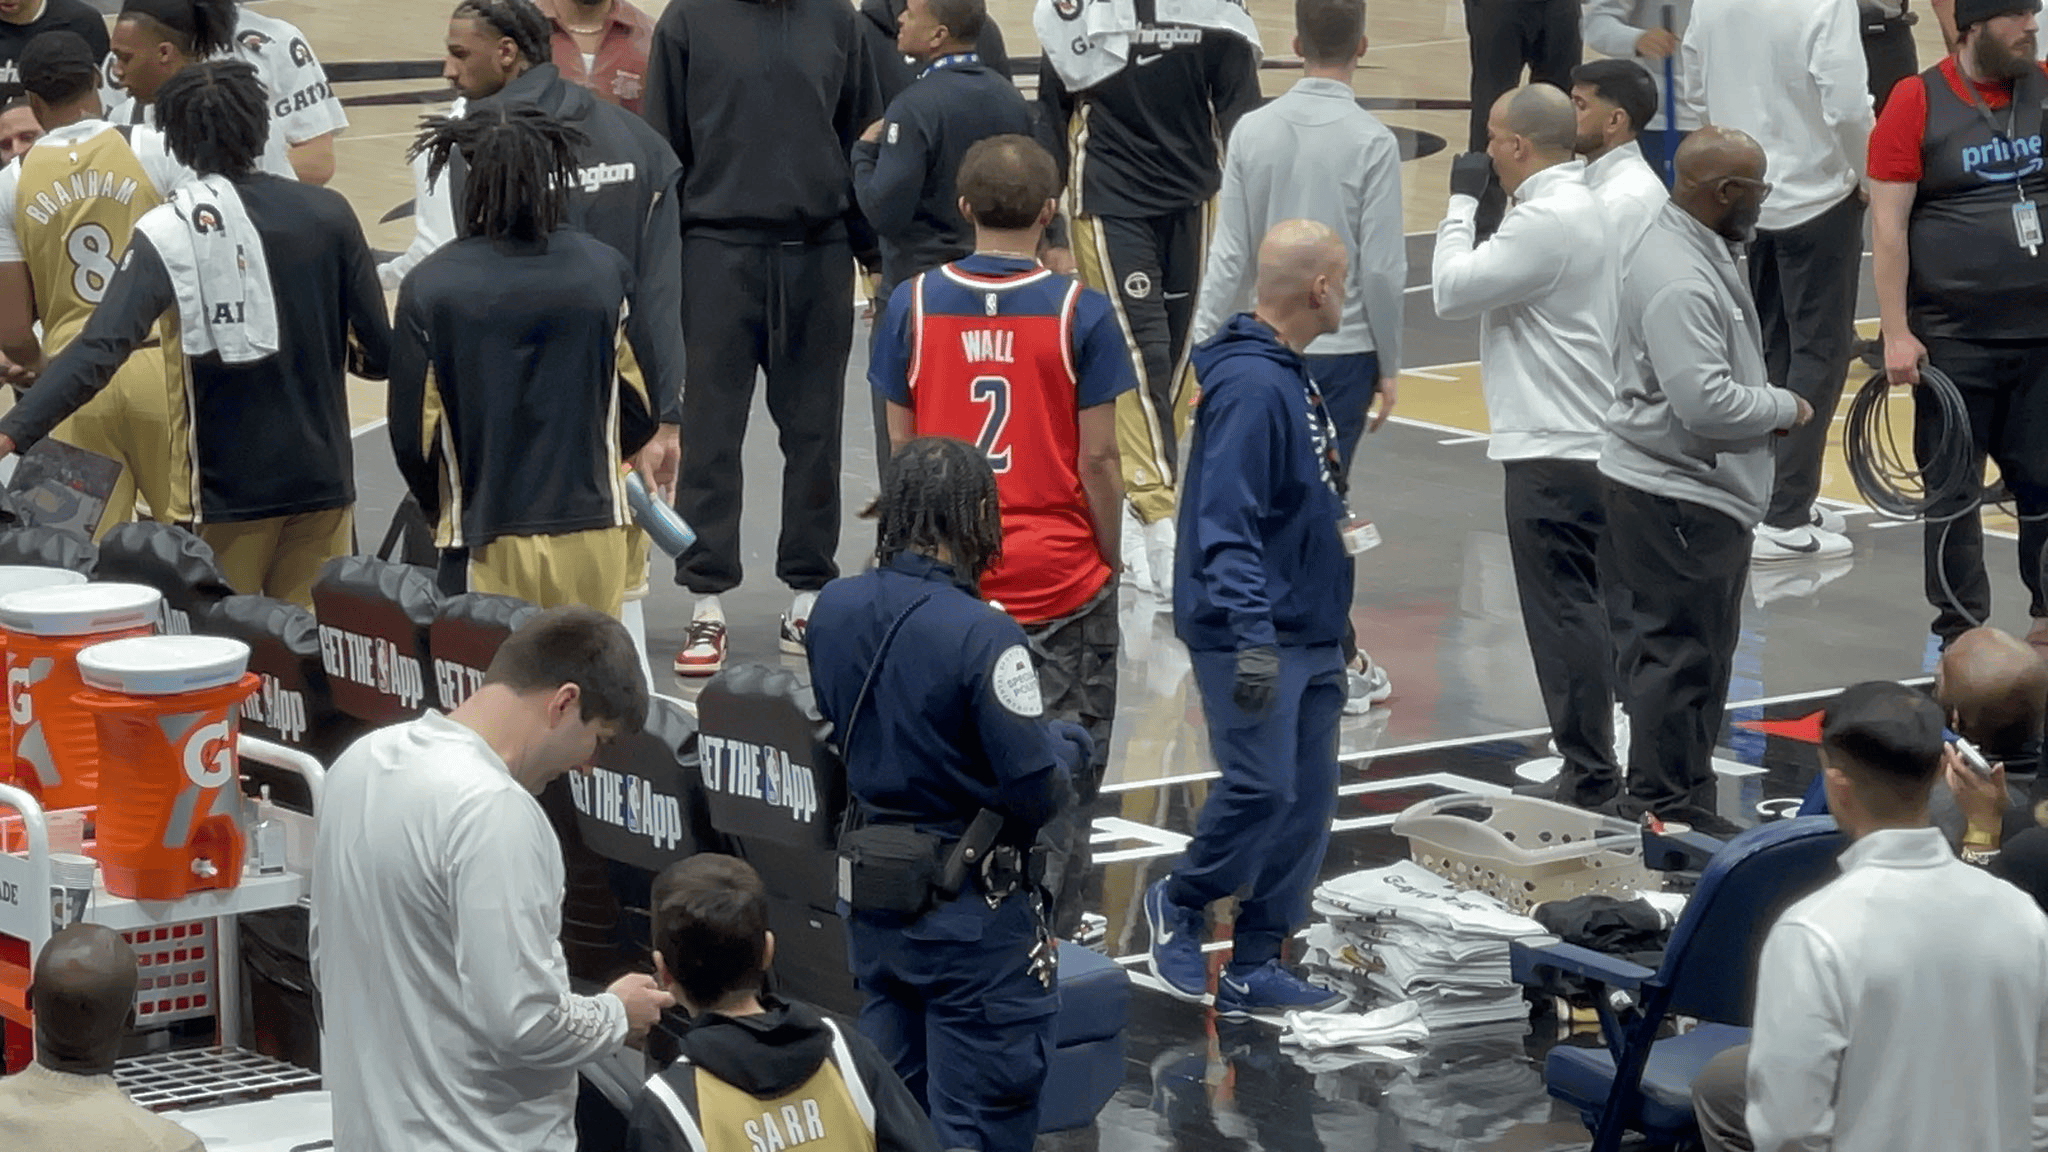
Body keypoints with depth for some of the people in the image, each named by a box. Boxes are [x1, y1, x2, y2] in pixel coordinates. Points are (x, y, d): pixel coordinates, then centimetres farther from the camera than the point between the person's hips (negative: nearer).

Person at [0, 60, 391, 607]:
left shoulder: (167, 232, -11)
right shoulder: (327, 214, -3)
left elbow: (101, 349, -22)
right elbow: (379, 353, 1)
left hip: (223, 498, -2)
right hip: (322, 481, 2)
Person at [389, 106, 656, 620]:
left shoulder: (429, 288, -8)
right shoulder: (605, 270, -1)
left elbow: (414, 437, -2)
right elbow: (638, 414, 7)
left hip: (489, 543, -2)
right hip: (592, 534, 2)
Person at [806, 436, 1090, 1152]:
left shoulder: (832, 609, -3)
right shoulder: (982, 636, -23)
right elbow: (1039, 796, -21)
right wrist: (1068, 747, 1)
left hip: (873, 904, 6)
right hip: (973, 913, -6)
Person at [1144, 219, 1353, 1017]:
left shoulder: (1290, 375, 13)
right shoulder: (1250, 385, -19)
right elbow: (1227, 525, -24)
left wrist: (1332, 617, 24)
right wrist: (1253, 638, -29)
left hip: (1310, 635, 10)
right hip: (1254, 636, -10)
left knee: (1308, 797, 8)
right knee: (1263, 786, -11)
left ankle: (1254, 966, 15)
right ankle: (1179, 904, 14)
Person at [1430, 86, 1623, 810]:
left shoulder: (1549, 220, -18)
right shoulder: (1579, 206, 14)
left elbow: (1452, 291, -15)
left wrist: (1461, 203, -6)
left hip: (1552, 453, -10)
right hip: (1584, 441, 10)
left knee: (1562, 609, -5)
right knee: (1583, 606, 14)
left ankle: (1588, 772, -2)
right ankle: (1592, 765, 20)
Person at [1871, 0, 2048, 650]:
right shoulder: (1916, 103, -6)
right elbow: (1888, 223, -7)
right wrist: (1896, 333, -10)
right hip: (1952, 342, -3)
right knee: (1954, 491, 5)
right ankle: (1962, 630, 16)